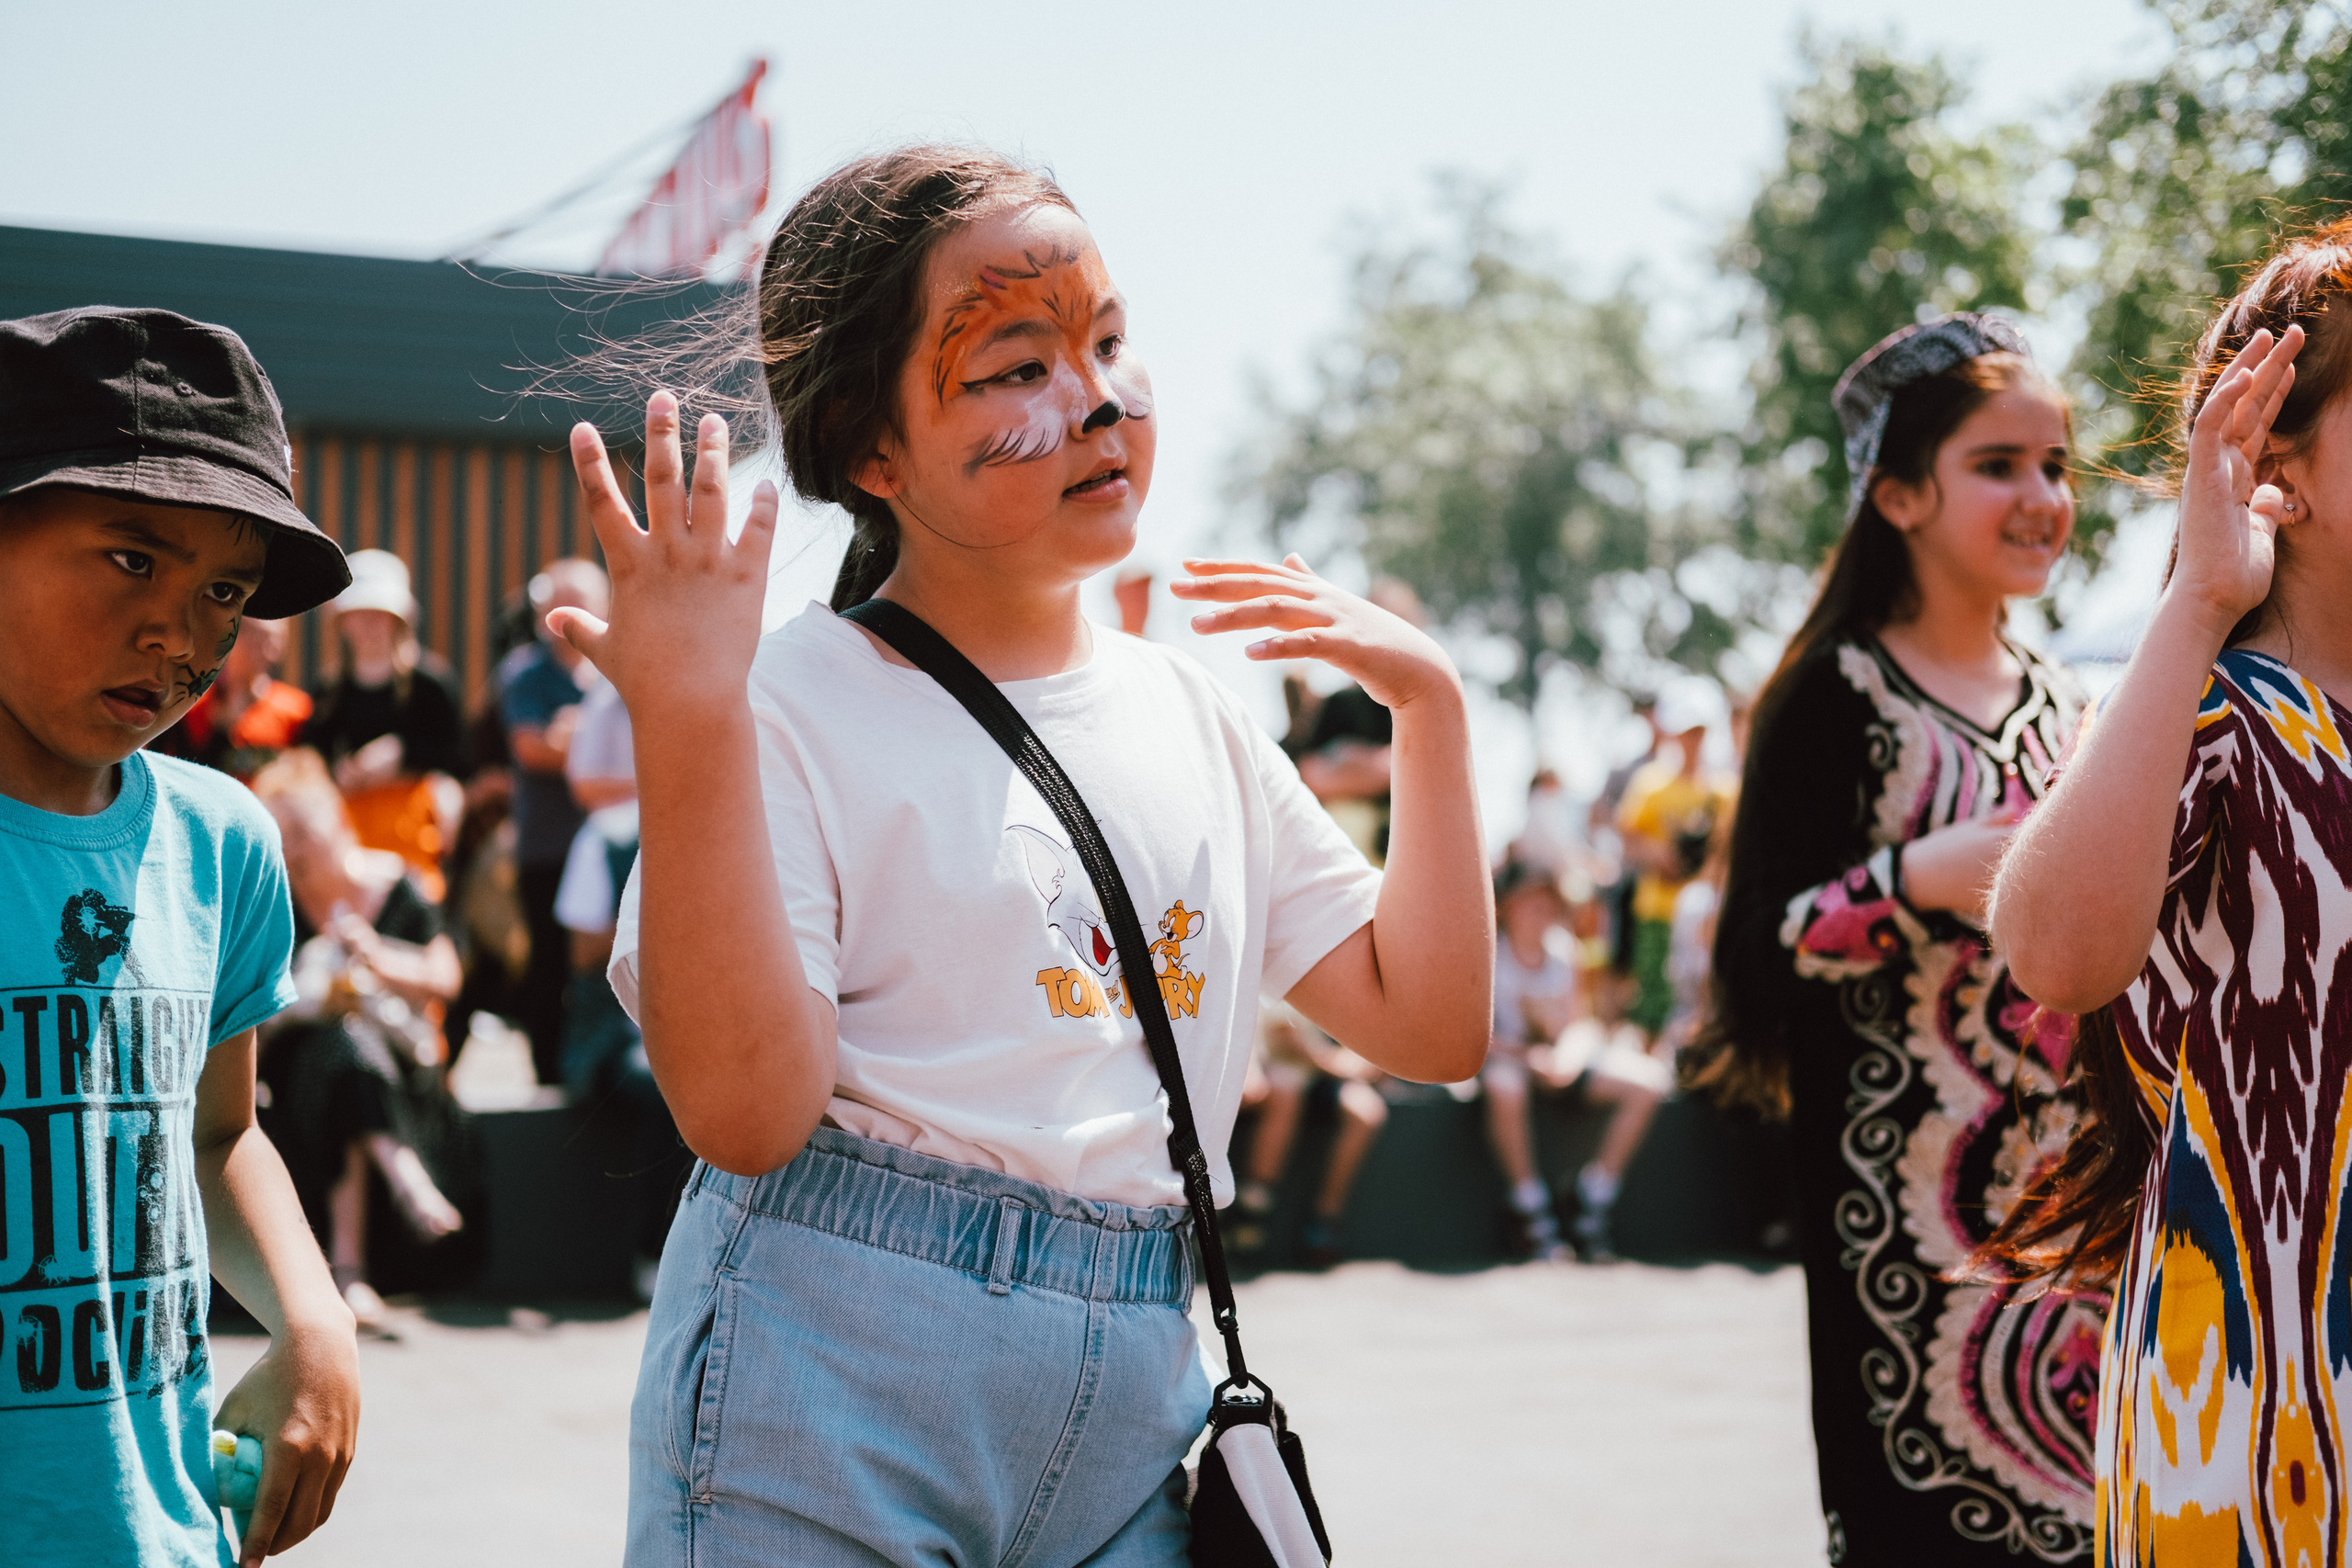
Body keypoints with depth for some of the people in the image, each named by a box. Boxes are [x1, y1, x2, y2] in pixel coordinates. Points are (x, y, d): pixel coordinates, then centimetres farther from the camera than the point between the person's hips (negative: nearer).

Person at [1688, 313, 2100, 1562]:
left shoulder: (2060, 704, 13)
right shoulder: (1837, 698, -6)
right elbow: (1762, 951, -13)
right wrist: (1923, 876, -25)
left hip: (2070, 1194, 6)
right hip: (1907, 1208, -6)